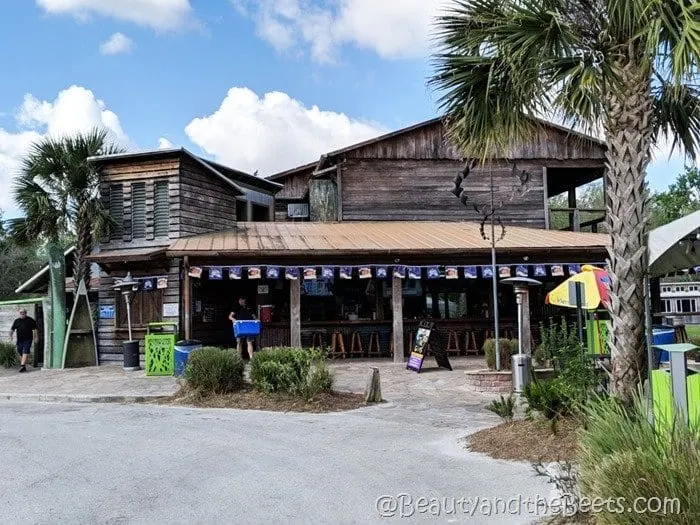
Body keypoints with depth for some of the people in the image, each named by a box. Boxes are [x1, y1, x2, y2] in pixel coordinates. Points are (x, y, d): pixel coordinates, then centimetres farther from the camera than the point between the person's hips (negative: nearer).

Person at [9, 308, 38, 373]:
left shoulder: (30, 320, 3)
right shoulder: (16, 321, 11)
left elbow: (35, 329, 4)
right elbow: (12, 329, 13)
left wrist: (36, 337, -3)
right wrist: (10, 335, -5)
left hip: (27, 339, -4)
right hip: (19, 340, 4)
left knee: (25, 352, -16)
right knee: (20, 353, 8)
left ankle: (22, 366, -24)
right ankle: (24, 367, 18)